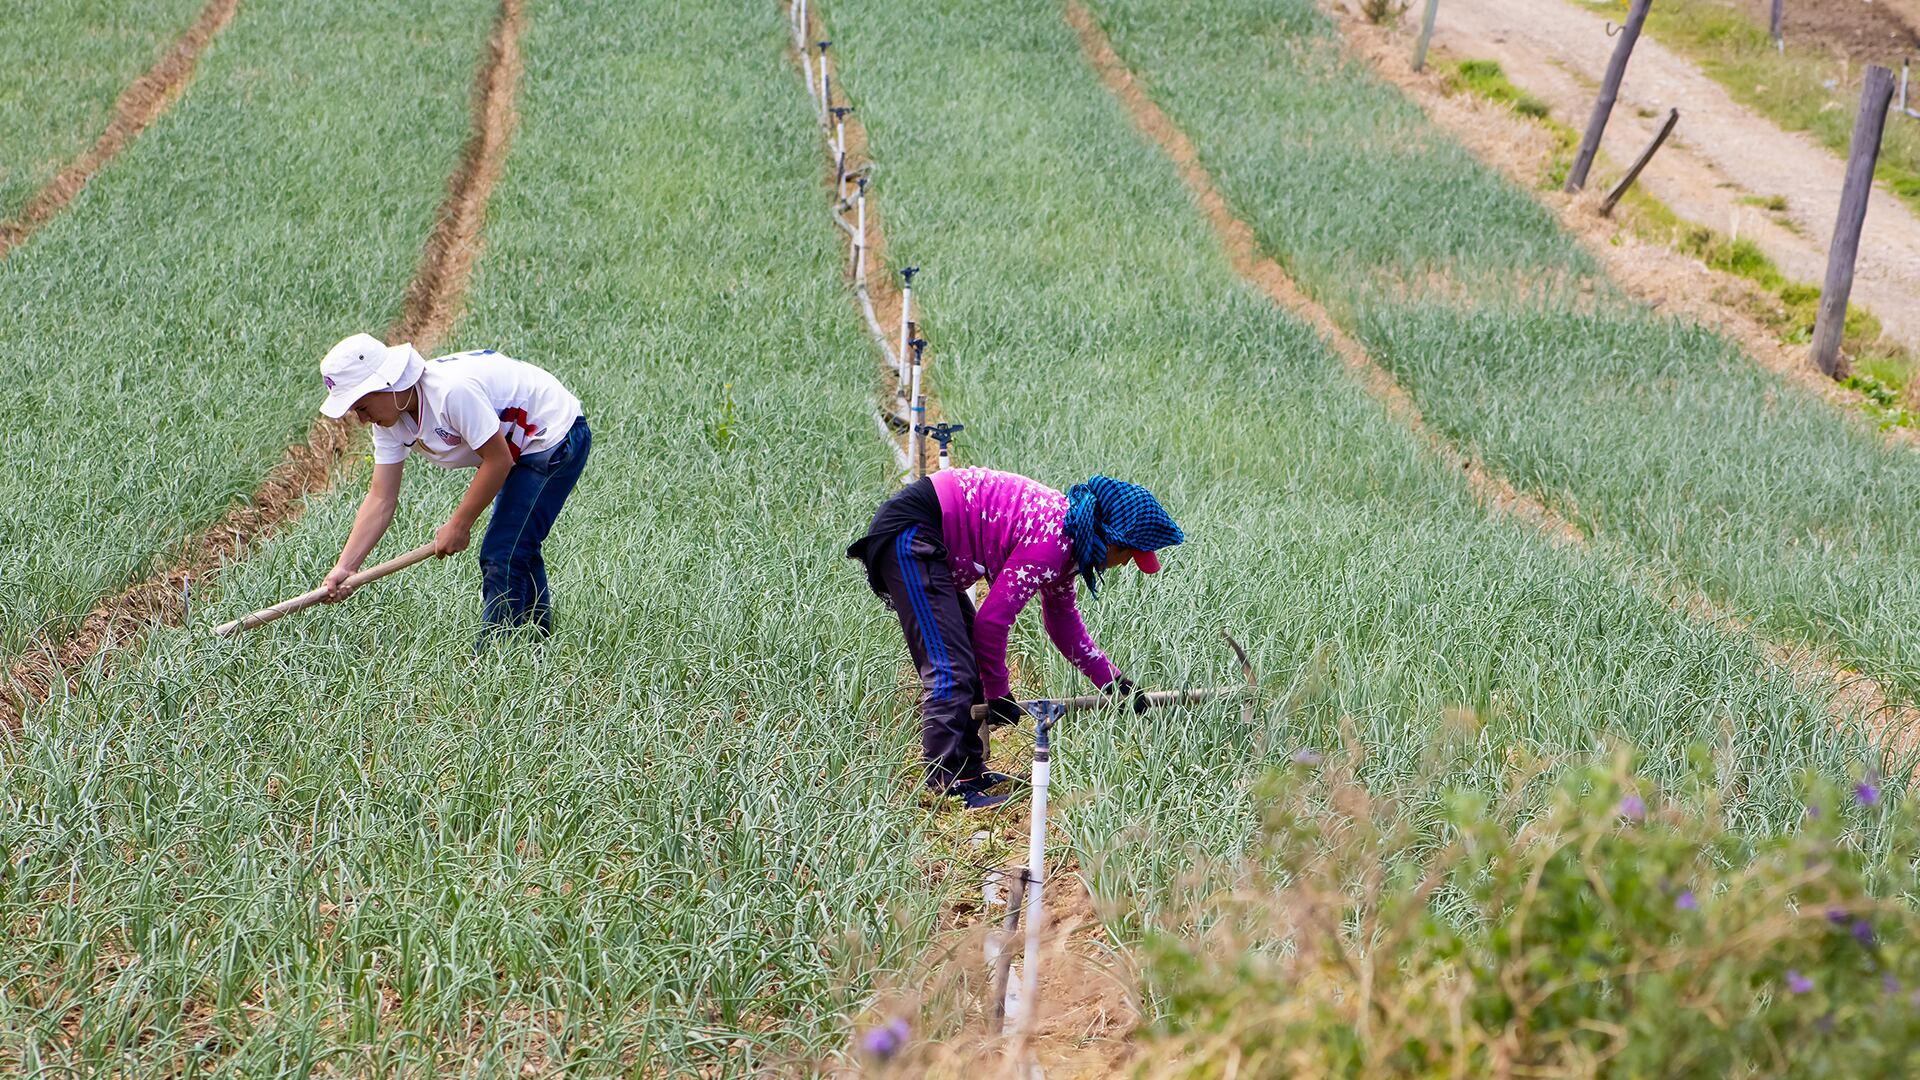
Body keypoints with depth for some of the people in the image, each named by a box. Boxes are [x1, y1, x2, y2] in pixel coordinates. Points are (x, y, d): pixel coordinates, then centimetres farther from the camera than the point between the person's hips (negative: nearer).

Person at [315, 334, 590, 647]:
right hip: (520, 450, 10)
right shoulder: (389, 419, -6)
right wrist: (345, 567, -15)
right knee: (518, 553, 21)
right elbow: (381, 499, -6)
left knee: (503, 556, -14)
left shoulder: (453, 390, -34)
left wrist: (459, 525, -18)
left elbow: (498, 460, -27)